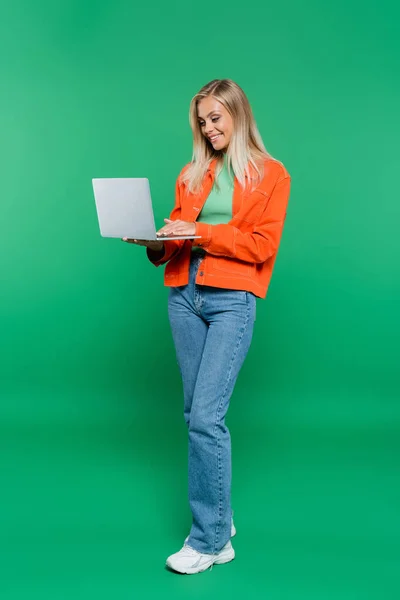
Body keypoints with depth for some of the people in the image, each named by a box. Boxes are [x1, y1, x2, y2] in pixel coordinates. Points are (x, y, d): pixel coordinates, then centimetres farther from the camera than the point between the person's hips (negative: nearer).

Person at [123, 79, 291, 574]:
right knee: (196, 415, 8)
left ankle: (210, 539, -1)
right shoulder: (192, 174, 17)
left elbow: (262, 244, -5)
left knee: (206, 417, -13)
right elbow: (177, 233, 16)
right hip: (184, 296, 5)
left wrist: (200, 233, -13)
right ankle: (220, 516, 23)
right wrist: (156, 242, -6)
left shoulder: (270, 174, 5)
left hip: (232, 301, -5)